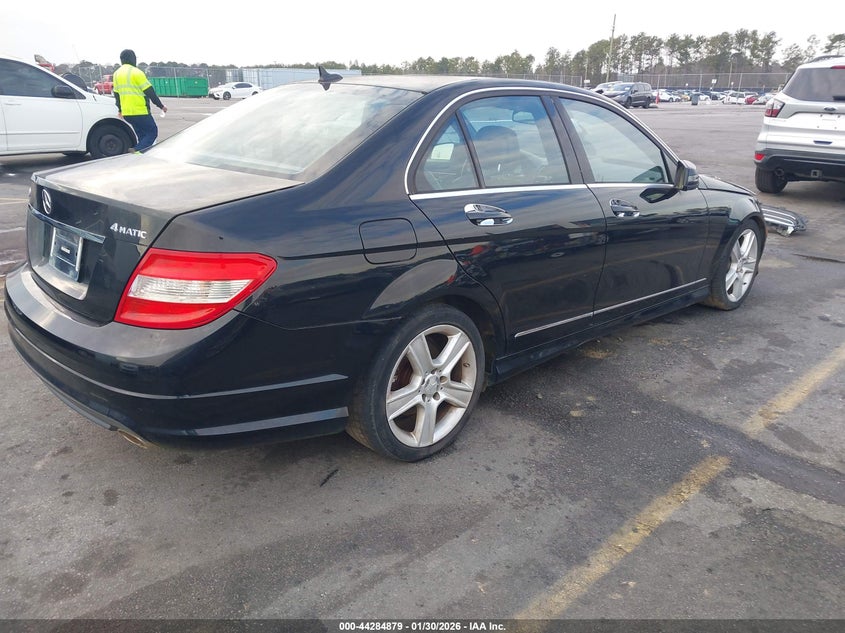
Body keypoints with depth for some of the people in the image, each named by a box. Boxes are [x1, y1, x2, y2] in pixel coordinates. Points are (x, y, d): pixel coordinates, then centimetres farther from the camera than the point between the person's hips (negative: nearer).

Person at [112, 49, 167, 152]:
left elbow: (116, 94, 19)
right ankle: (136, 150, -19)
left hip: (126, 114, 8)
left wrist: (120, 110, 30)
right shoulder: (136, 72, -9)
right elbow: (149, 91, -11)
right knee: (152, 132, 0)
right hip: (140, 112, -8)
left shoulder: (116, 74, 13)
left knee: (142, 135, 17)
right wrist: (161, 105, -3)